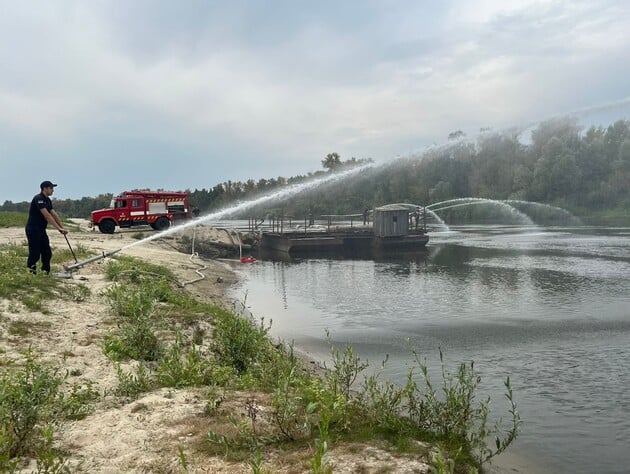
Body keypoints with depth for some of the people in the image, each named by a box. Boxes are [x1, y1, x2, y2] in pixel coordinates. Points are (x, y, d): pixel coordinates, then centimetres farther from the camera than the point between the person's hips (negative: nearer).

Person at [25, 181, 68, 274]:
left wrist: (62, 227, 2)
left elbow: (54, 215, 10)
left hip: (41, 230, 9)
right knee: (35, 254, -6)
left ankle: (45, 272, 14)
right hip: (33, 230, -9)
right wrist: (58, 228, -26)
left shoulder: (48, 200, 12)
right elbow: (47, 215, -24)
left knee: (47, 253, 8)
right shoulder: (38, 199, -17)